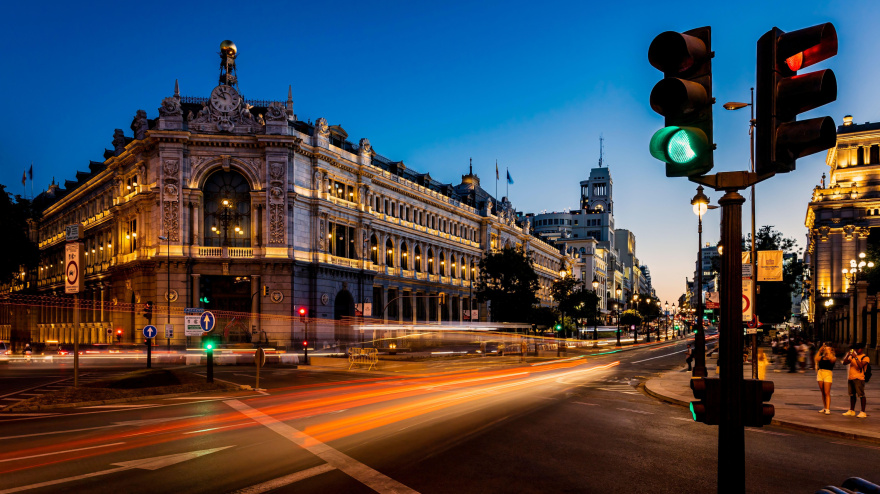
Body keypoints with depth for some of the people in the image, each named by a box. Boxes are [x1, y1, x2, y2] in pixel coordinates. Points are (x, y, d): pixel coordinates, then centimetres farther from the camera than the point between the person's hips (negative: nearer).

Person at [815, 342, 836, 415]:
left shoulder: (833, 357, 1)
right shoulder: (822, 357, 13)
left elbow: (832, 359, -21)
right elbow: (816, 359, -2)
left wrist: (828, 351, -13)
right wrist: (819, 351, -1)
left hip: (827, 374, -5)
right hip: (820, 373, 5)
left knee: (827, 393, -9)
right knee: (823, 392, 10)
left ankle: (828, 409, -9)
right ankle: (825, 408, 19)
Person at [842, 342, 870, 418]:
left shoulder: (865, 358, -2)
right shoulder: (852, 356, 16)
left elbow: (861, 365, -17)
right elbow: (844, 363, 8)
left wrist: (856, 357, -20)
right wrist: (848, 355, -3)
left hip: (859, 378, -6)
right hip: (850, 378, 6)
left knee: (861, 395, -6)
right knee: (852, 395, 12)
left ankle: (863, 412, -3)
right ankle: (851, 411, 19)